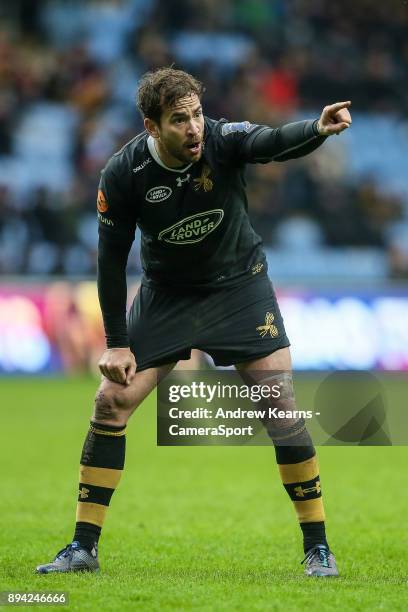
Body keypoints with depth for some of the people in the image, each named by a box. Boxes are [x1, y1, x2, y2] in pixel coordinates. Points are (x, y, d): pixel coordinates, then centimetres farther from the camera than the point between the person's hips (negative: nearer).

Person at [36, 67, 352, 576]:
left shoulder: (224, 140, -23)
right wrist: (116, 342, -9)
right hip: (166, 294, 1)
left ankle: (317, 547, -1)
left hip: (239, 285, -1)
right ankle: (83, 548, 5)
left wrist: (318, 129, -67)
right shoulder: (122, 175, -19)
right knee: (110, 401, -6)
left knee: (282, 405, -12)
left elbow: (275, 143, -44)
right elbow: (111, 257, -9)